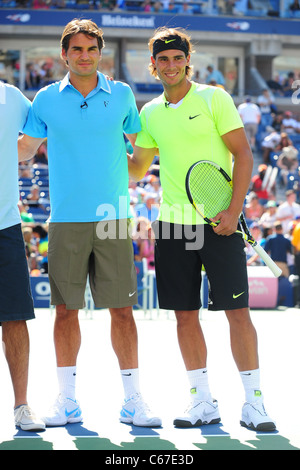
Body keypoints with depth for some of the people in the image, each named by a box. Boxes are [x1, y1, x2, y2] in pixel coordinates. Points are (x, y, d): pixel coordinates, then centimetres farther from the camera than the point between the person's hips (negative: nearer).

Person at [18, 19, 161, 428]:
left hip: (112, 217, 0)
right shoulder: (47, 99, 5)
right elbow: (24, 149, 14)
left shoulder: (121, 96, 6)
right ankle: (66, 400, 10)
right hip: (66, 220, 0)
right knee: (66, 309, 2)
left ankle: (133, 400, 5)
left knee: (121, 309, -1)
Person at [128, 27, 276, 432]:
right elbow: (137, 169, 22)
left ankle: (253, 402, 0)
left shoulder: (214, 98, -2)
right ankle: (203, 402, 13)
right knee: (185, 314, 4)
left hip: (218, 222, -4)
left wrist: (233, 209, -14)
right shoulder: (150, 114, 11)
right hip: (173, 223, 4)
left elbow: (243, 154, -5)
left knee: (237, 311, -6)